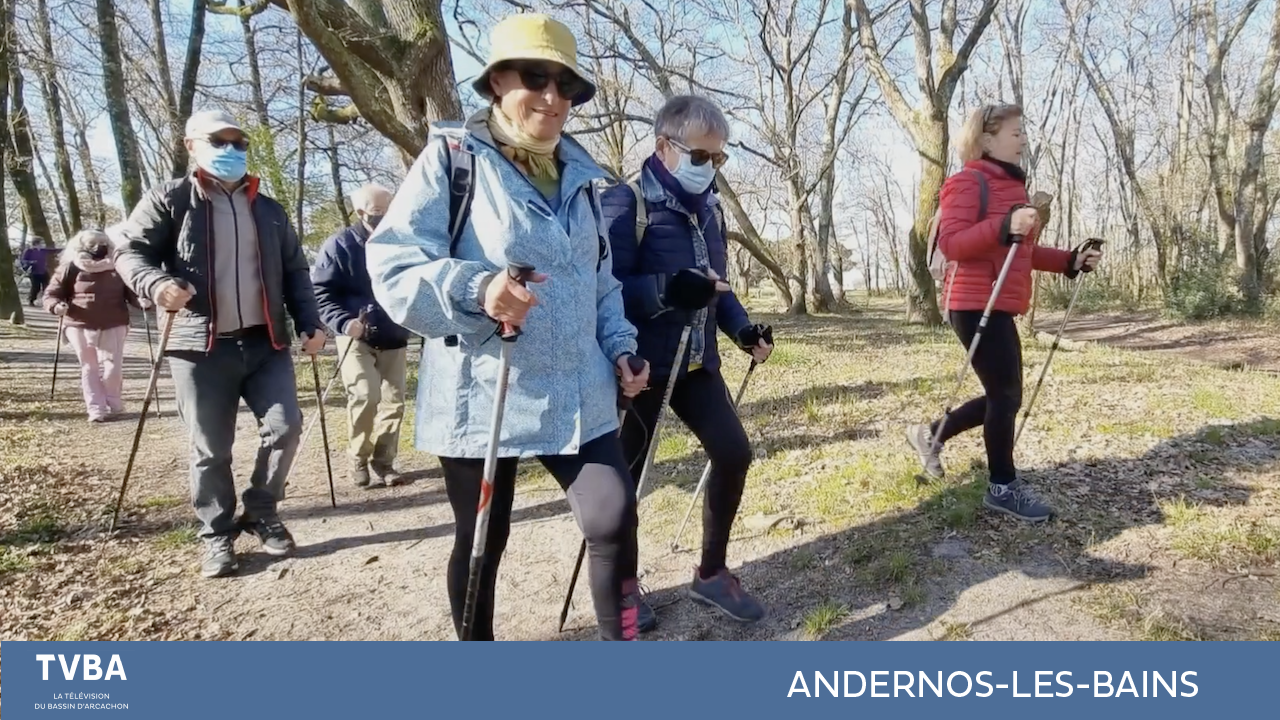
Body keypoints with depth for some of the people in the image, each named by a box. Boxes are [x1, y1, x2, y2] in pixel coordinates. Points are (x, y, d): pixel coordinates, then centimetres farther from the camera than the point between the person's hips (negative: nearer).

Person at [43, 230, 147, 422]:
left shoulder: (117, 266, 5)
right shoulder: (70, 268, 1)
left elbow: (130, 291, 10)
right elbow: (51, 294, 5)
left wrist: (140, 300, -13)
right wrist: (56, 306, -17)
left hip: (113, 326, 0)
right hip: (80, 327, 0)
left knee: (113, 367, -1)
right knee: (89, 368, 4)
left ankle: (112, 404, 19)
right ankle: (96, 410, 8)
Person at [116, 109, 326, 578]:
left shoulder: (268, 209, 16)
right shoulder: (170, 201, 3)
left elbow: (294, 271, 16)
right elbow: (130, 252, 0)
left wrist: (308, 324, 4)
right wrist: (156, 283, -22)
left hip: (266, 343, 3)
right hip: (200, 347, -3)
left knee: (285, 428, -2)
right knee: (210, 449, 3)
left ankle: (261, 512, 20)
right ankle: (218, 534, 21)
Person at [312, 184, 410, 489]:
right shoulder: (340, 245, -5)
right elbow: (320, 291, -7)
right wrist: (344, 323, -22)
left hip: (394, 338, 4)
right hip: (357, 338, -4)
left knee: (394, 400, 3)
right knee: (366, 396, -17)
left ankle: (383, 462, 16)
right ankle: (359, 460, 2)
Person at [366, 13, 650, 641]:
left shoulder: (580, 173, 13)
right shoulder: (451, 158, -6)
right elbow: (392, 265, -15)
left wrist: (619, 347, 8)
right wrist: (474, 288, -32)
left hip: (578, 393, 5)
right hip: (482, 396, -4)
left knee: (614, 519, -5)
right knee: (482, 541, 11)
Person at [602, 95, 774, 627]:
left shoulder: (708, 208, 11)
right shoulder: (625, 203, -13)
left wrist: (742, 328, 3)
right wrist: (669, 289, -32)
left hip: (696, 363, 7)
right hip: (644, 364, -7)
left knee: (733, 452, 4)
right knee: (628, 470, 5)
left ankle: (711, 573, 22)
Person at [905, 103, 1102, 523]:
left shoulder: (1012, 186, 20)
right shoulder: (967, 183, -9)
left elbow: (1022, 252, 23)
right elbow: (951, 243, -21)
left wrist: (1071, 262, 12)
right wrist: (1003, 226, -32)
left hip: (999, 308, 10)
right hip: (975, 305, -10)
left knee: (1004, 395, 13)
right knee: (1006, 394, -4)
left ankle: (930, 435, 29)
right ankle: (1003, 488, 10)